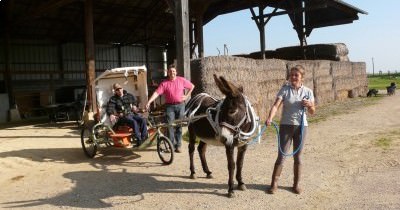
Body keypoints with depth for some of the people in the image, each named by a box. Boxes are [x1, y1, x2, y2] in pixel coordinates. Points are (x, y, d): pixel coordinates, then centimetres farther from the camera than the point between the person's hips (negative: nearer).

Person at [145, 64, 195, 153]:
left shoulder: (182, 80, 2)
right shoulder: (164, 83, -3)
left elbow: (192, 86, 13)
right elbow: (157, 93, -13)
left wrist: (186, 96, 5)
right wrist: (149, 102, -24)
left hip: (180, 105, 1)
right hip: (170, 106, -1)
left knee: (179, 125, 6)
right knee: (170, 125, -6)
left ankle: (178, 145, 14)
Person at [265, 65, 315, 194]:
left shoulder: (308, 92, 1)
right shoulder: (284, 89, -4)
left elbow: (312, 112, 7)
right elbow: (276, 105, -16)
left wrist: (309, 105, -15)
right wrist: (270, 118, -34)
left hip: (301, 126, 2)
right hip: (286, 126, -1)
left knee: (298, 157, 10)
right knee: (281, 156, 1)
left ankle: (296, 184, 24)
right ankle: (274, 183, 13)